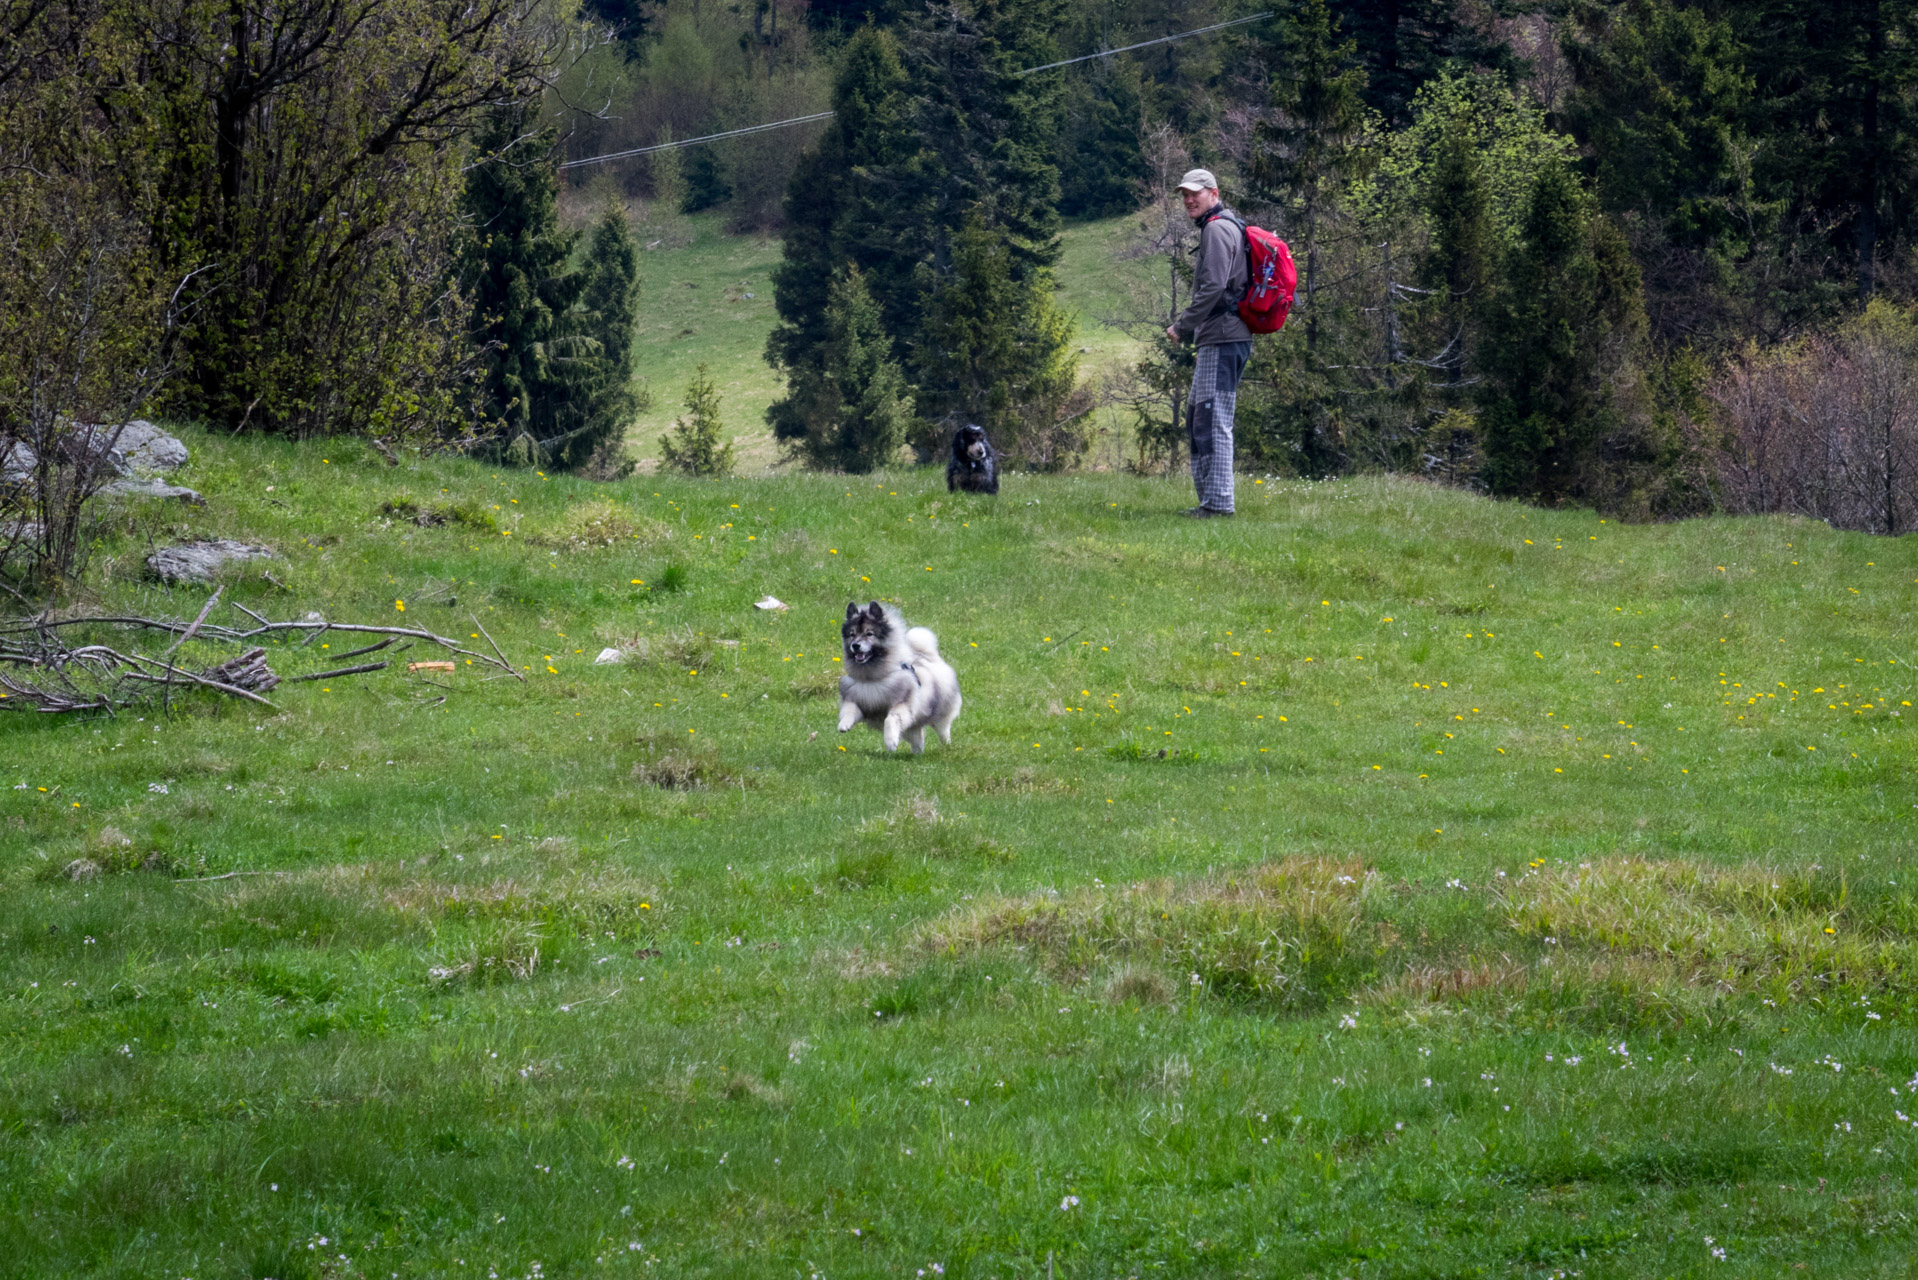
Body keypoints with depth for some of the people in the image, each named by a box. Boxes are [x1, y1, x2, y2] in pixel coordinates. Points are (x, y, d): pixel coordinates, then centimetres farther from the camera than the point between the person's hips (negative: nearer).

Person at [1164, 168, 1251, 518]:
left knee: (1213, 419, -13)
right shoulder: (1228, 227, 23)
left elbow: (1214, 286, -20)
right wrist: (1188, 327, 21)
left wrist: (1183, 325, -13)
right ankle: (1208, 497, 17)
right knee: (1197, 417, 15)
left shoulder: (1217, 229, -10)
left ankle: (1218, 501, -16)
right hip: (1217, 340, 11)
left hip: (1222, 339, -11)